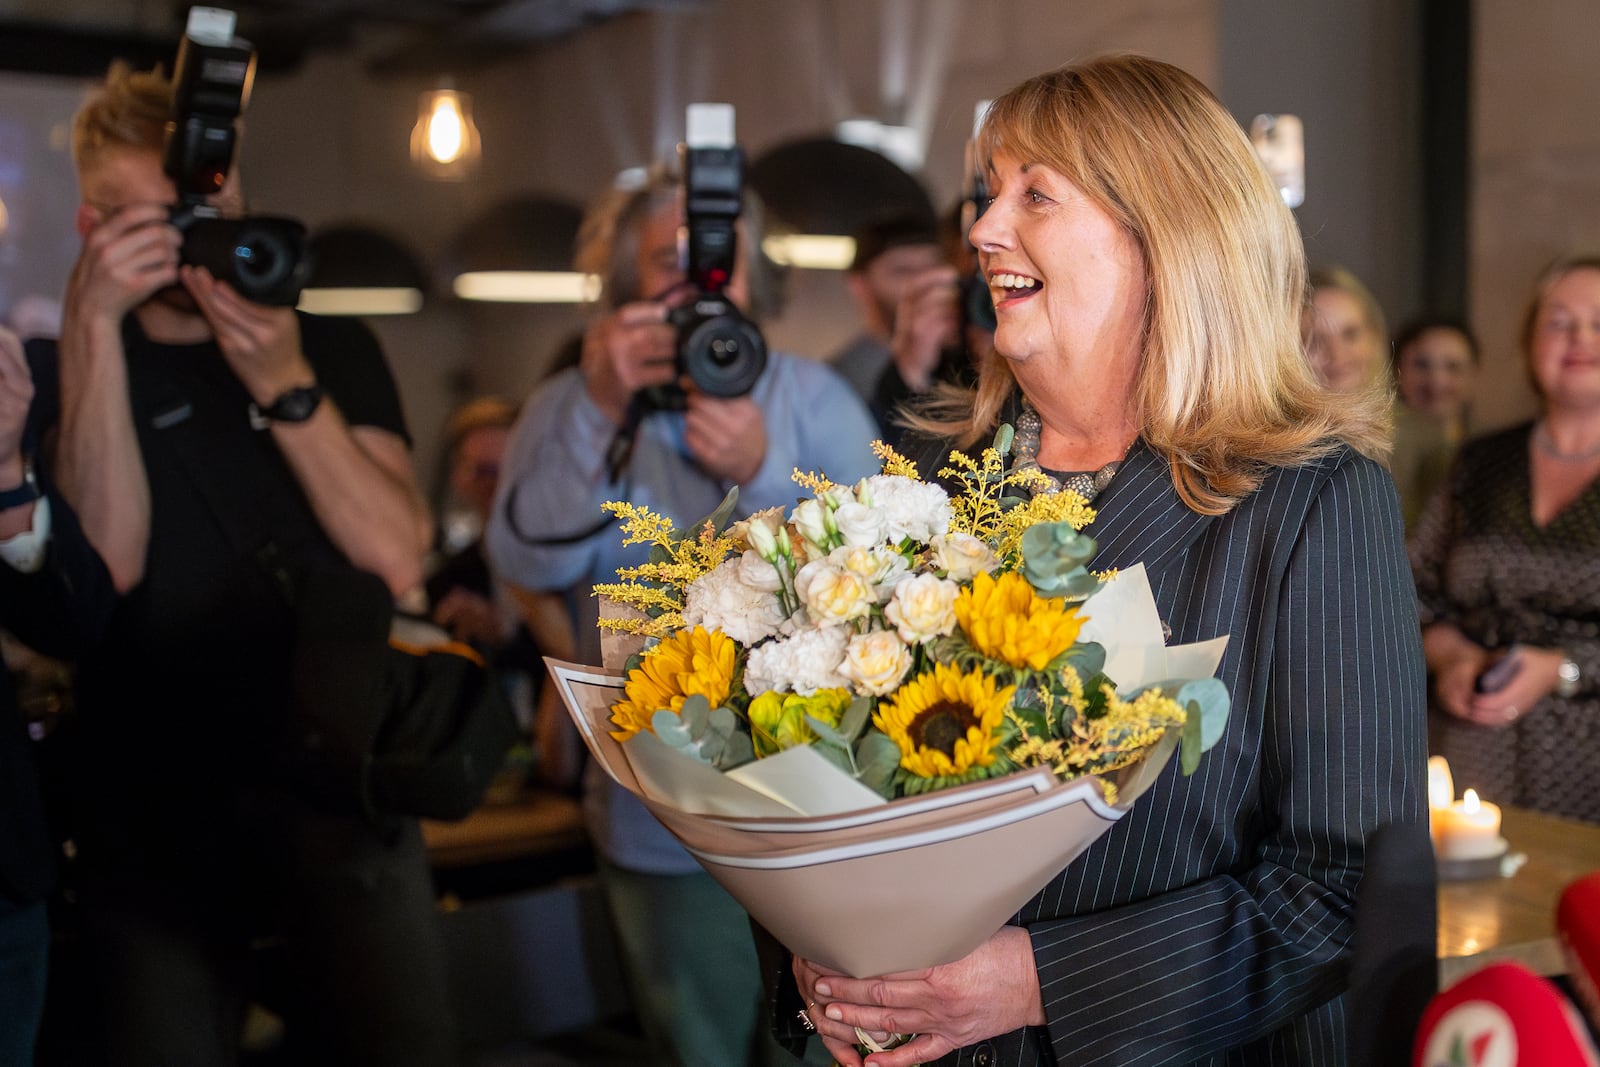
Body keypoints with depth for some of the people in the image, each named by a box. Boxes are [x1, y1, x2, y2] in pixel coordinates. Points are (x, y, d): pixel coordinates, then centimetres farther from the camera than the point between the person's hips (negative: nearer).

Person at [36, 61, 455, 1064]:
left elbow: (400, 558, -7)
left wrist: (285, 387, -18)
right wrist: (97, 324, -18)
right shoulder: (62, 370, 0)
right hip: (157, 821, -1)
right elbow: (103, 565, -17)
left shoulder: (332, 347, 5)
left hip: (345, 794, 2)